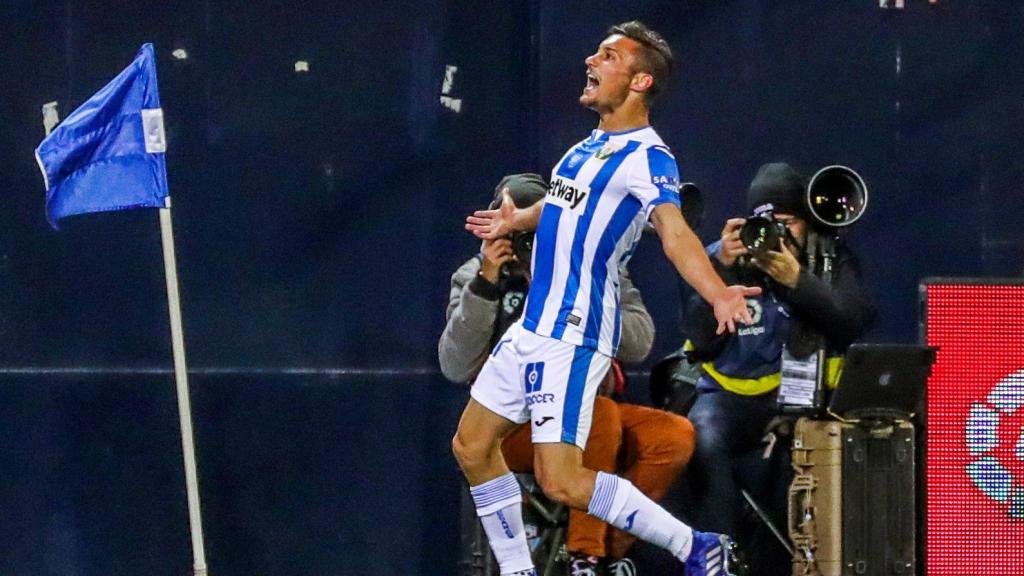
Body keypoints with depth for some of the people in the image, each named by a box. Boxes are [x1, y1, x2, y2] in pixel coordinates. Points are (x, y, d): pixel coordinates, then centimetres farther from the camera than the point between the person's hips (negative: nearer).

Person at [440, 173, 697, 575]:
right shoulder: (477, 276, 0)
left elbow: (638, 343, -9)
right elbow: (457, 368, -12)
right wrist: (485, 286, -20)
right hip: (514, 430, -4)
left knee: (676, 435, -23)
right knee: (599, 413, -34)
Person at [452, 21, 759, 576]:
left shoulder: (647, 157, -16)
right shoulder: (590, 147, 10)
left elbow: (674, 231, -32)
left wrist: (717, 293, -50)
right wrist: (518, 219, 46)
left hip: (571, 337, -9)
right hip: (531, 327, 9)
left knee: (561, 482, -14)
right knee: (472, 446, 14)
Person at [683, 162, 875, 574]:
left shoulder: (831, 261, 5)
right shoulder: (723, 258, 2)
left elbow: (852, 326, -13)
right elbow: (702, 342, -9)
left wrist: (796, 279, -25)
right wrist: (723, 269, -19)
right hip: (733, 396, -1)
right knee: (705, 439, -34)